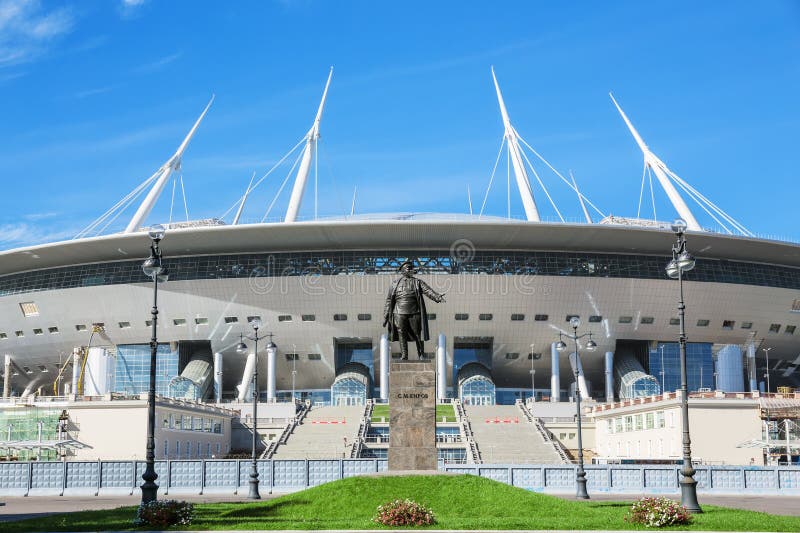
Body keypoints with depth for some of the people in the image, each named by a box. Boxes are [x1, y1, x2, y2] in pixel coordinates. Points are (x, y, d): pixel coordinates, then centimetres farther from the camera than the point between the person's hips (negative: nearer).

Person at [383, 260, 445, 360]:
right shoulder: (395, 284, 12)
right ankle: (404, 358, 10)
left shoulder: (418, 283, 9)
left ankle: (421, 358, 12)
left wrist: (437, 297, -28)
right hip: (400, 314, 1)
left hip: (415, 314, 0)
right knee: (402, 337, 2)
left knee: (419, 337, 1)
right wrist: (386, 317, 9)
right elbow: (389, 301, 13)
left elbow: (428, 291, -8)